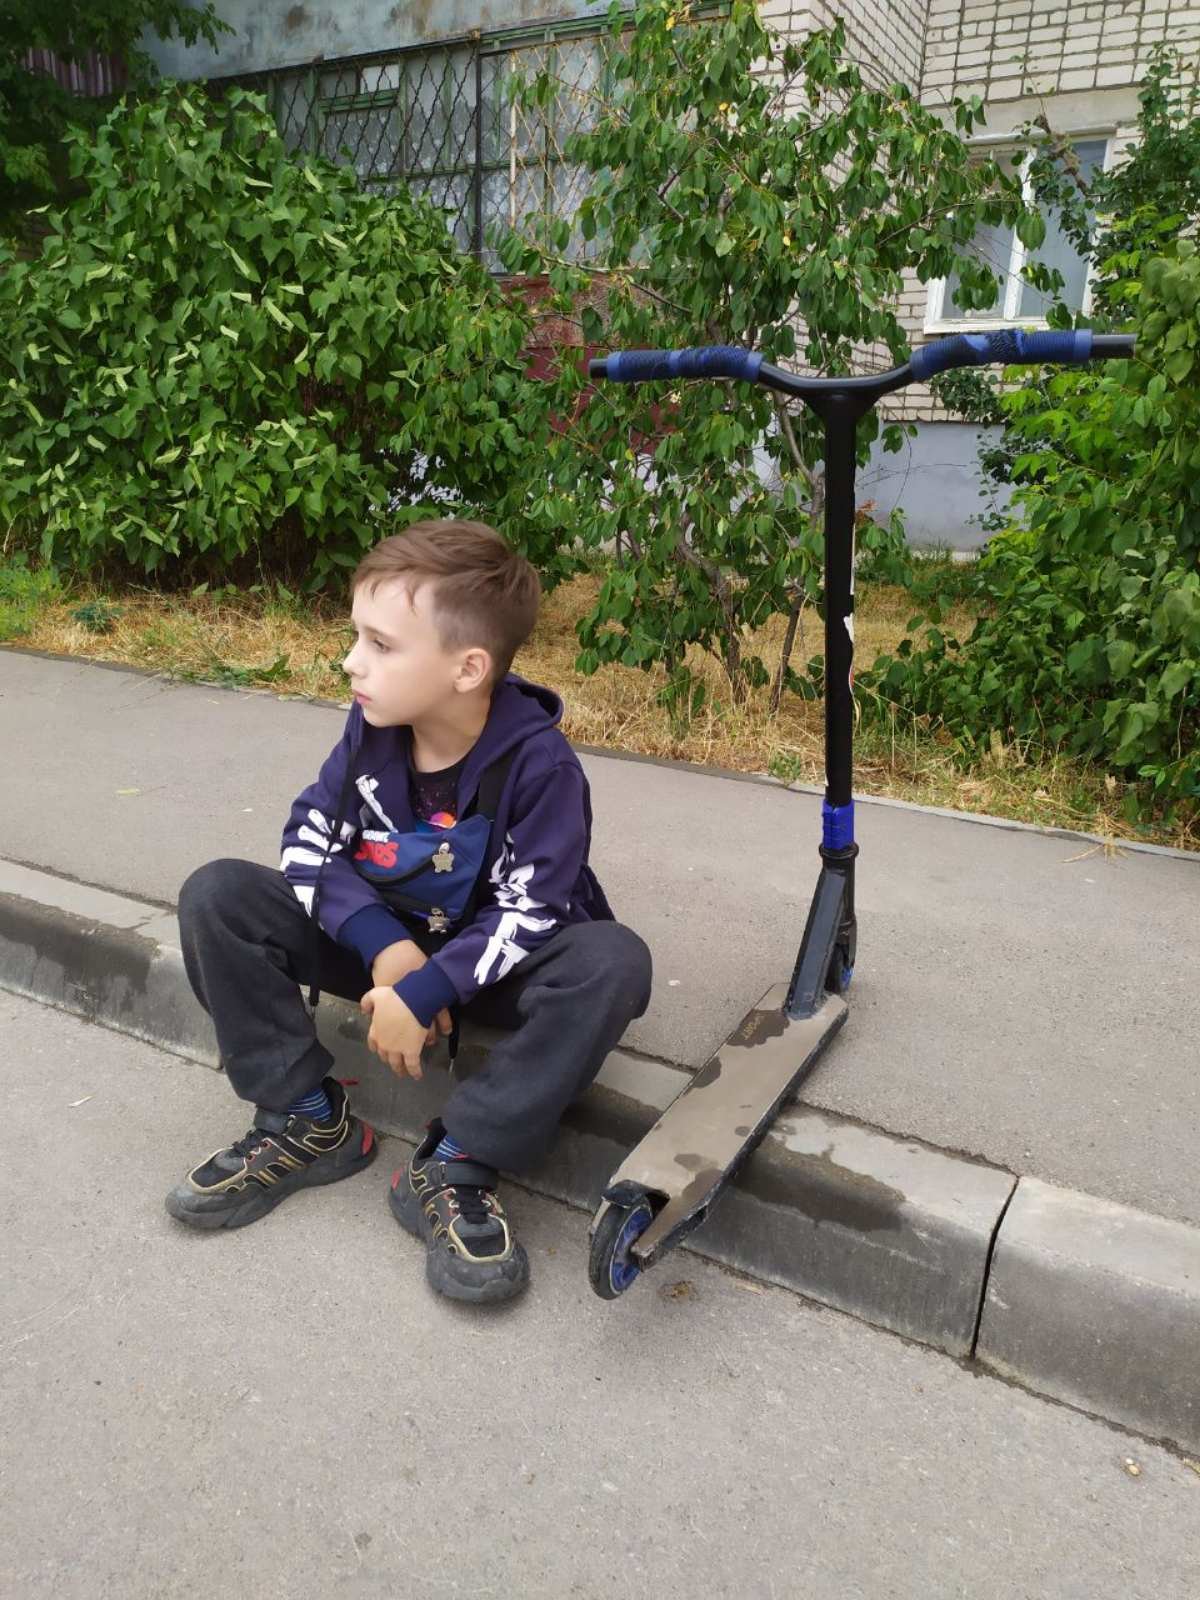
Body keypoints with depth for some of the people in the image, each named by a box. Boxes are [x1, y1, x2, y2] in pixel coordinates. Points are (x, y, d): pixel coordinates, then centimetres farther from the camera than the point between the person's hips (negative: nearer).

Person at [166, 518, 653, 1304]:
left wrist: (424, 994, -30)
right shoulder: (373, 726, -9)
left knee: (613, 962, -35)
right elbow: (311, 837, -6)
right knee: (217, 896, -13)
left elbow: (528, 914, -23)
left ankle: (455, 1163, -26)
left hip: (492, 964, -4)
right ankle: (310, 1121, -8)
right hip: (385, 942, 4)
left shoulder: (540, 763, -24)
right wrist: (384, 945, -22)